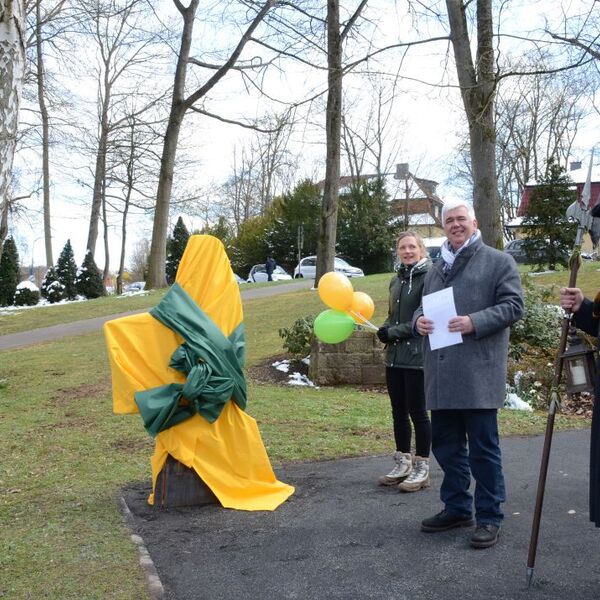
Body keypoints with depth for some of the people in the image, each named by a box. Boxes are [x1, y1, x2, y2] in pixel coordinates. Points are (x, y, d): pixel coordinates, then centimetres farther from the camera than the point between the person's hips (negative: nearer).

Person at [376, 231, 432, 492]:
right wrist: (386, 329, 2)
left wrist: (395, 332, -15)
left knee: (417, 412, 0)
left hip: (417, 356, -7)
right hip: (395, 356, 7)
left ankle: (421, 469, 12)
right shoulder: (396, 280, 15)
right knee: (399, 412, 13)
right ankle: (403, 464, 25)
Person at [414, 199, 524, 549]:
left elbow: (513, 306, -6)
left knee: (483, 448, 1)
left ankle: (489, 517, 13)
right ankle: (456, 508, 29)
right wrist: (419, 320, 3)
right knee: (445, 444, 14)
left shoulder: (499, 261, 2)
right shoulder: (437, 268, 21)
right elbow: (423, 305, 26)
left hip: (478, 372, -6)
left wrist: (475, 322, -20)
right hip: (441, 374, 7)